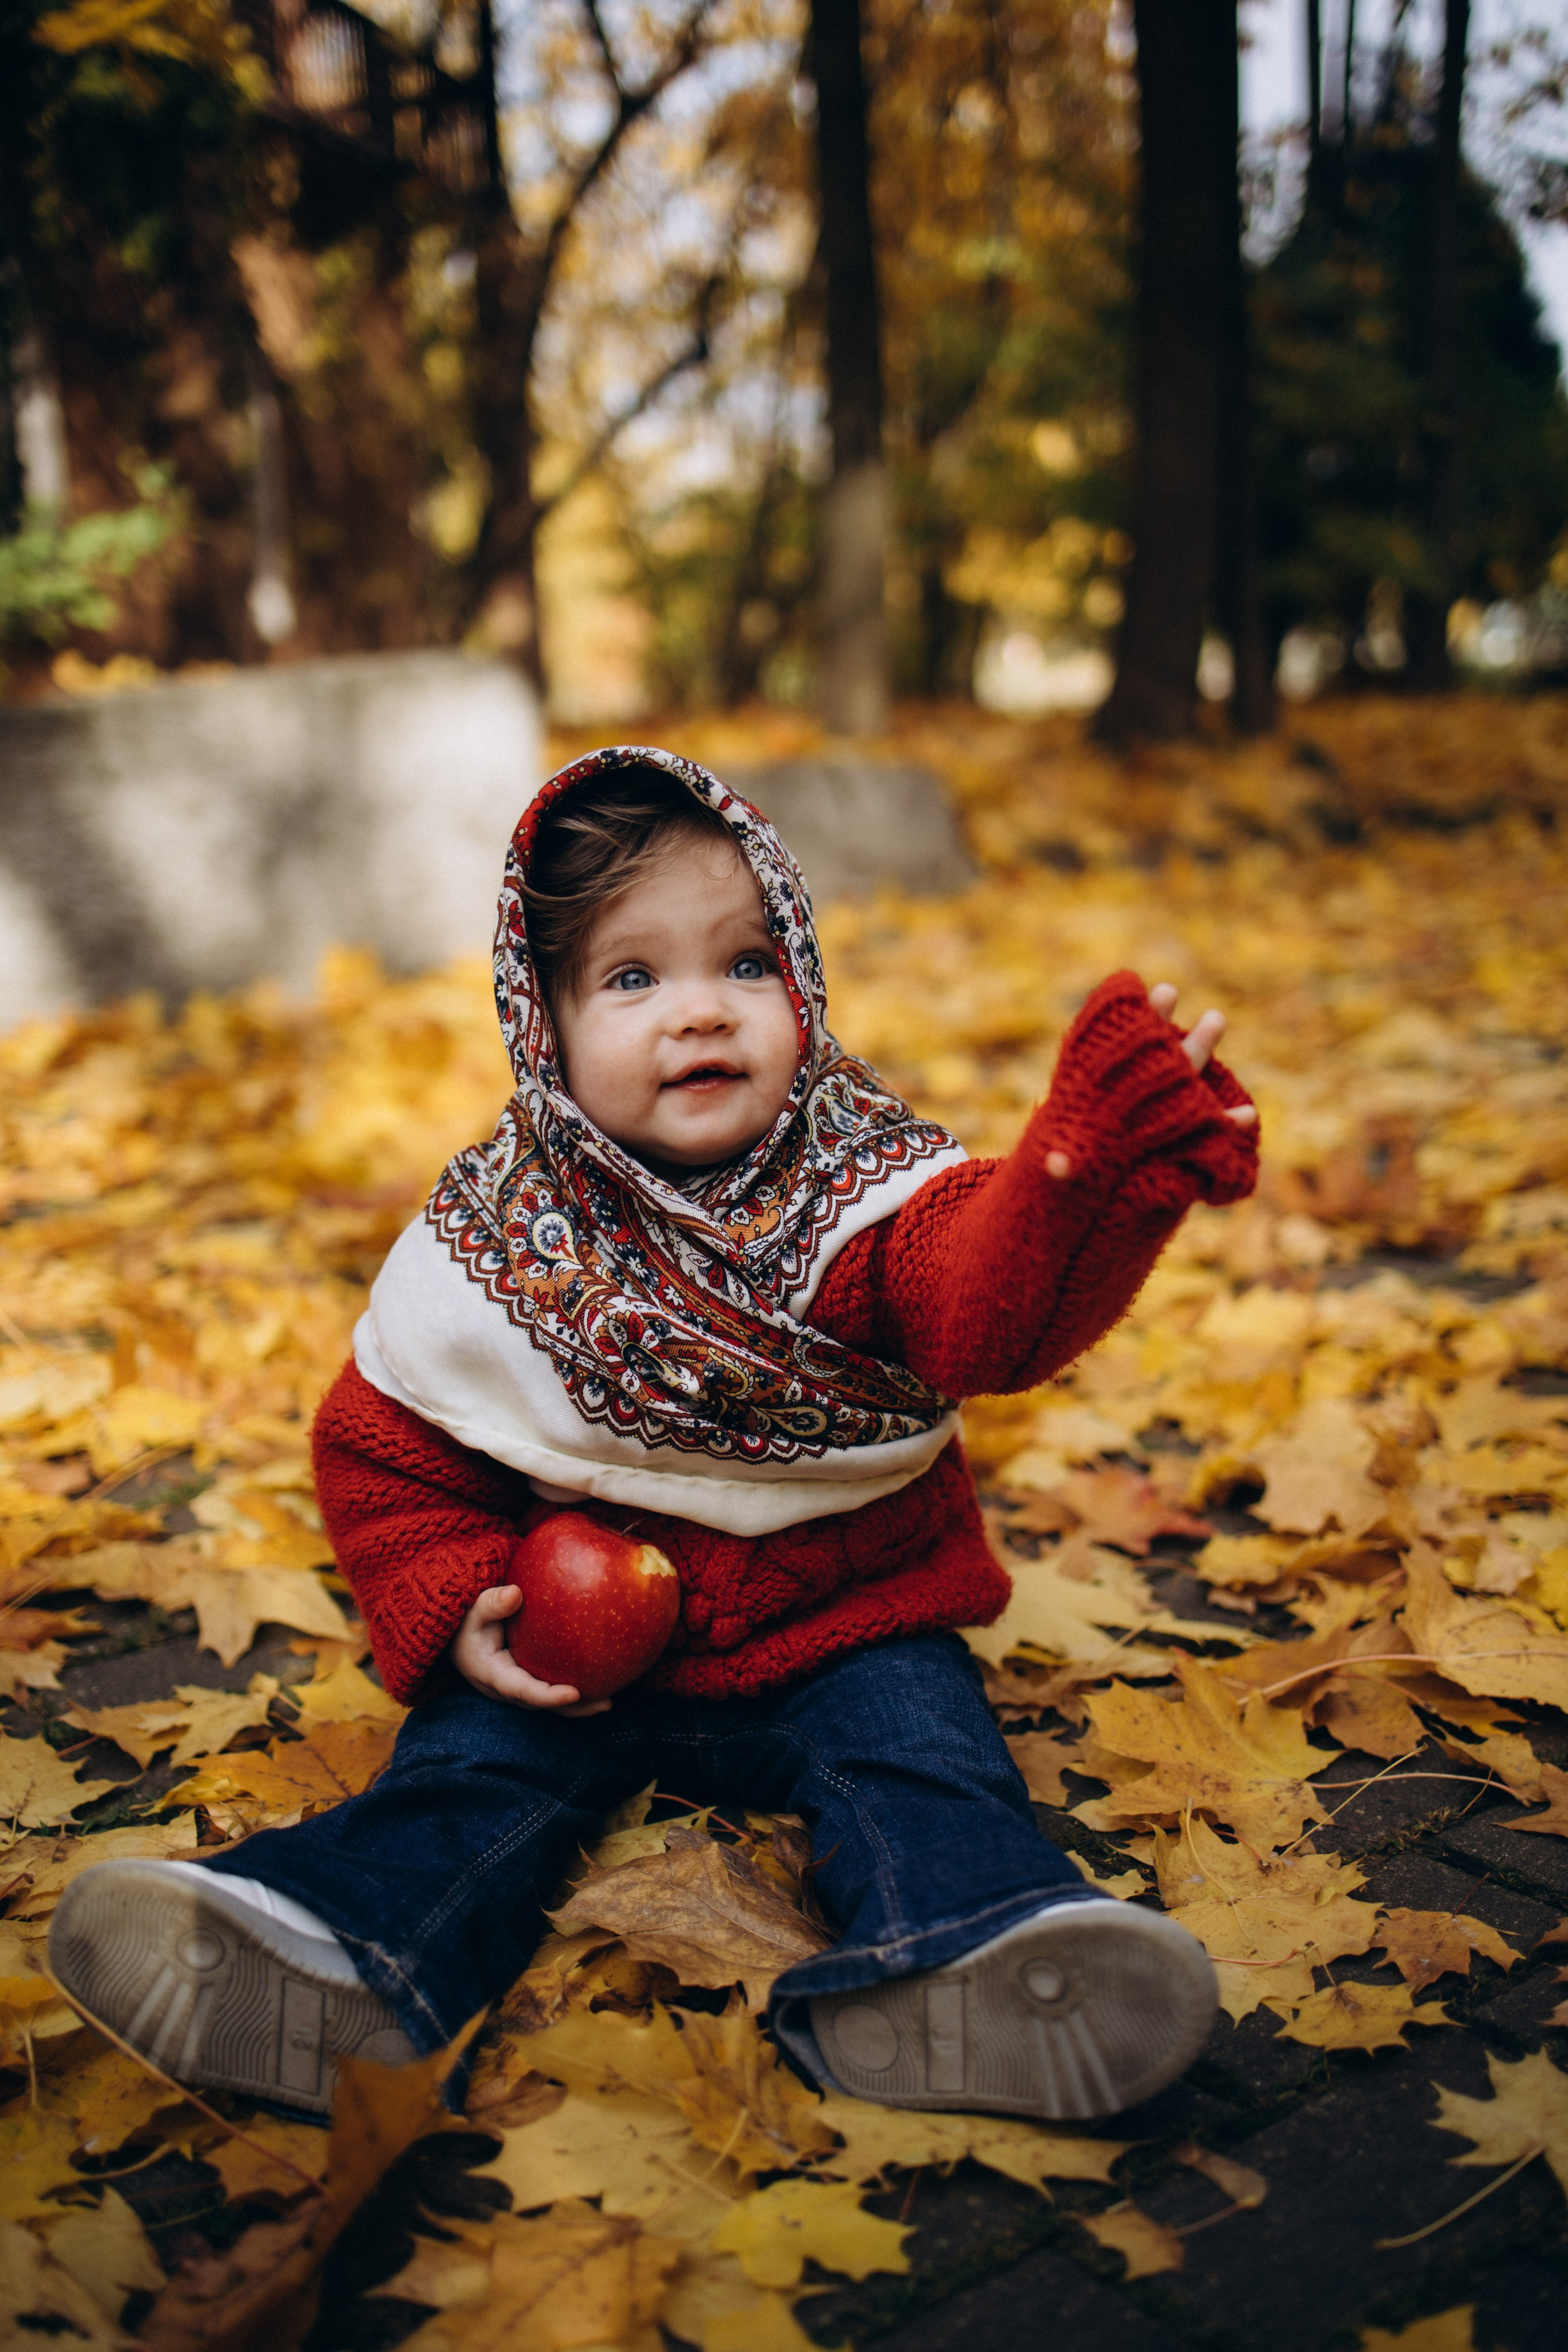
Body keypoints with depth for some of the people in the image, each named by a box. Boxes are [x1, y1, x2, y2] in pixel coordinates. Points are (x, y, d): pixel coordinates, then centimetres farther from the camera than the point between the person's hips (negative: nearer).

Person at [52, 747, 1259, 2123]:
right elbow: (381, 1447, 5)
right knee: (471, 1760, -18)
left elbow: (995, 1307, -34)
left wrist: (1099, 1172, -55)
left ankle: (950, 1984, -43)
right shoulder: (482, 1256, -8)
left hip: (845, 1627, -1)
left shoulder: (868, 1195, -13)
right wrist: (453, 1608, -12)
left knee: (916, 1747, -24)